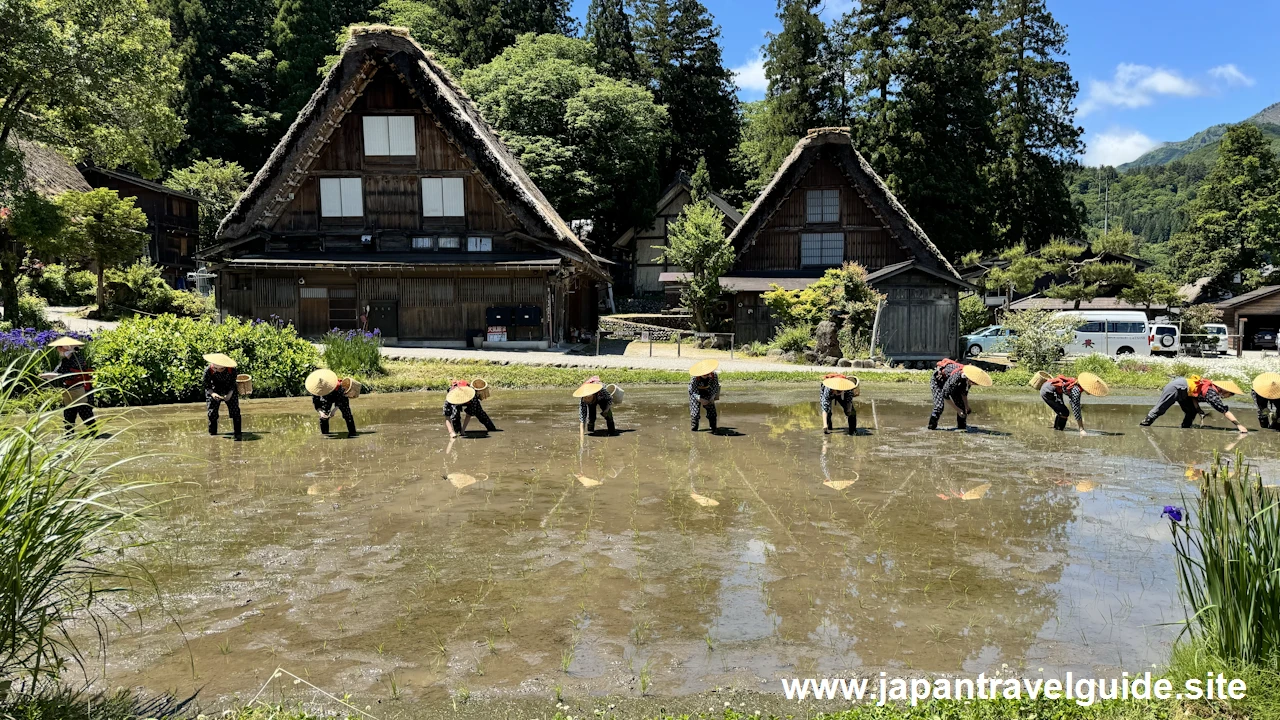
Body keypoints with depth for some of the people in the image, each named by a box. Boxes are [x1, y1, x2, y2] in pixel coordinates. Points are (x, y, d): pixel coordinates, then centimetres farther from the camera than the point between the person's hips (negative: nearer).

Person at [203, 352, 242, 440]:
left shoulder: (232, 370, -23)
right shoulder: (208, 371, -23)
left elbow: (232, 384, -12)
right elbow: (207, 387, -16)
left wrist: (230, 394, -28)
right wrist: (212, 394, -36)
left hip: (229, 392, 0)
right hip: (215, 392, 0)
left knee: (235, 412, -9)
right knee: (212, 413, -3)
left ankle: (237, 433, 0)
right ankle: (212, 434, 14)